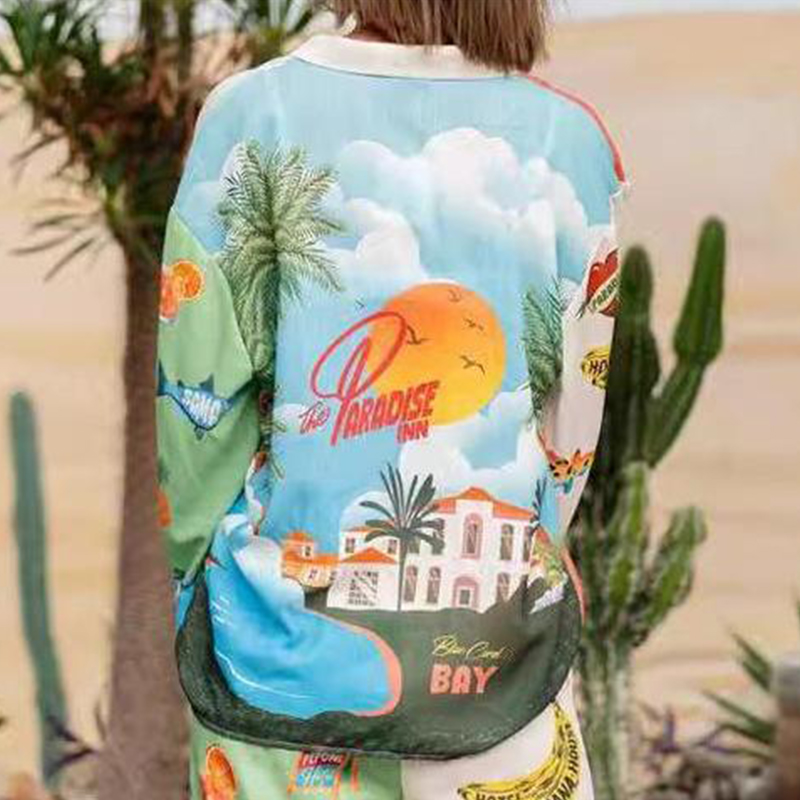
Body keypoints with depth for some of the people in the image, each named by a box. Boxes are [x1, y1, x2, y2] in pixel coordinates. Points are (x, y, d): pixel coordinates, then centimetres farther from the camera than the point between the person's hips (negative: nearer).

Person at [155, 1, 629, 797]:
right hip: (501, 640, 1)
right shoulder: (573, 140, -6)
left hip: (288, 627, -1)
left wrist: (200, 563, 10)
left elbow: (197, 392, -6)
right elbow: (575, 419, 4)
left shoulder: (254, 114, -11)